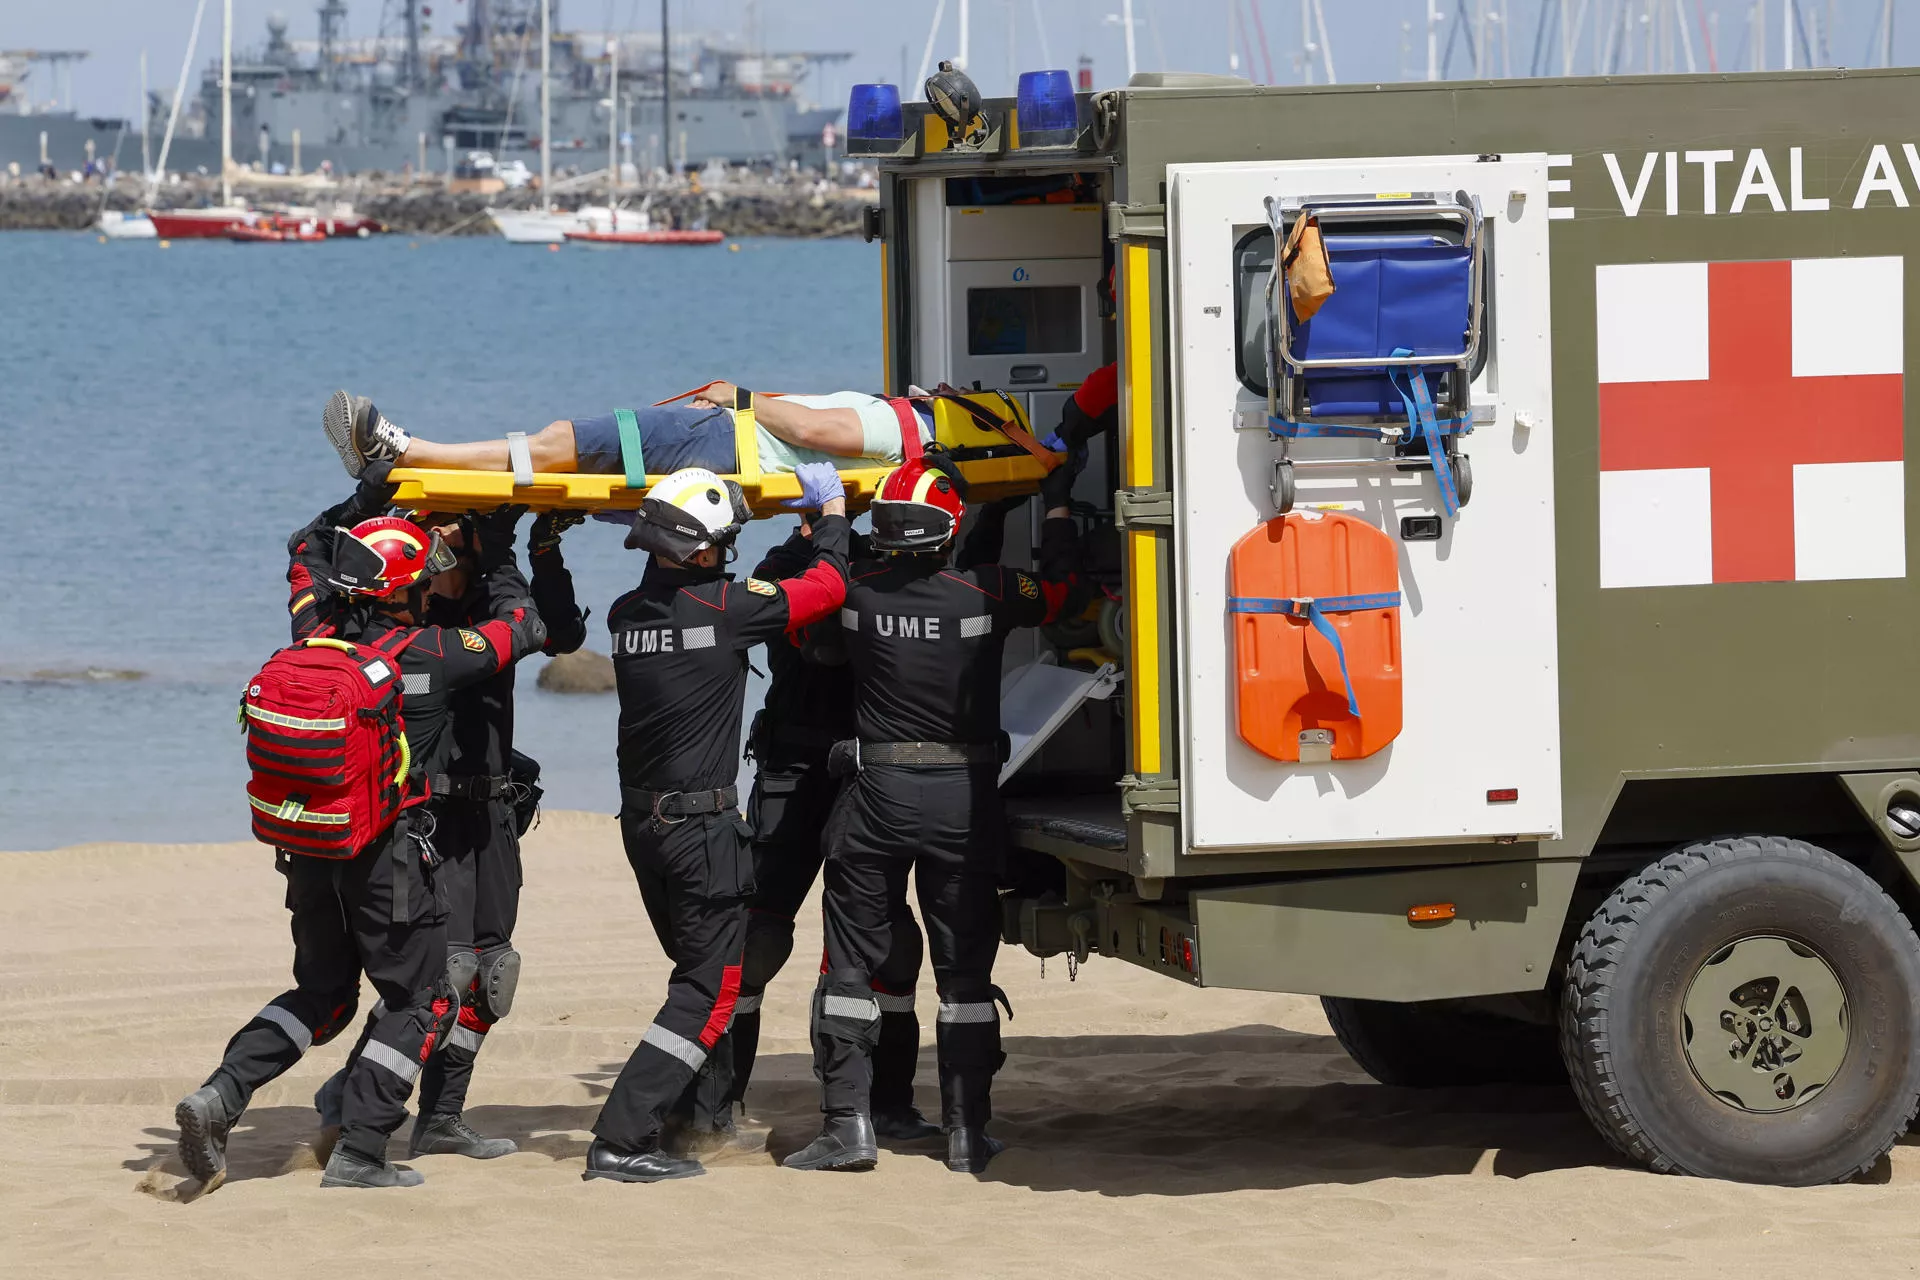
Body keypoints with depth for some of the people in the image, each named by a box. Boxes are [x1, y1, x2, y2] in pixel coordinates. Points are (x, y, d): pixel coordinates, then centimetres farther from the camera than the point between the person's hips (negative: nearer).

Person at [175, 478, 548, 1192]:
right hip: (387, 857, -6)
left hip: (311, 849, 6)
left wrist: (362, 503, 20)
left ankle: (221, 1095, 3)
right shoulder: (430, 654, -14)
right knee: (422, 1002, 8)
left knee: (321, 995, 21)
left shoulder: (318, 636, 1)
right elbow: (524, 630, 1)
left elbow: (305, 554, 22)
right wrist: (499, 563, 13)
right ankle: (358, 1154, 0)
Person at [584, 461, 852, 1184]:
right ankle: (622, 1140, -12)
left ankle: (701, 1108, 33)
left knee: (699, 965, 24)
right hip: (701, 825, -7)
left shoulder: (627, 615, 3)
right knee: (712, 985, -3)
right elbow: (827, 586, -5)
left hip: (642, 818, 7)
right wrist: (832, 511, 11)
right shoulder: (723, 609, -15)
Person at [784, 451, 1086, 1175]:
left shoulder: (855, 593, -7)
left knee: (852, 961, 7)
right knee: (964, 968, 9)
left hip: (876, 793, 0)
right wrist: (1057, 507, 20)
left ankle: (848, 1124, 1)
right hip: (963, 797, 0)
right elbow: (1062, 591, 8)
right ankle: (967, 1132, 9)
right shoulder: (984, 594, -10)